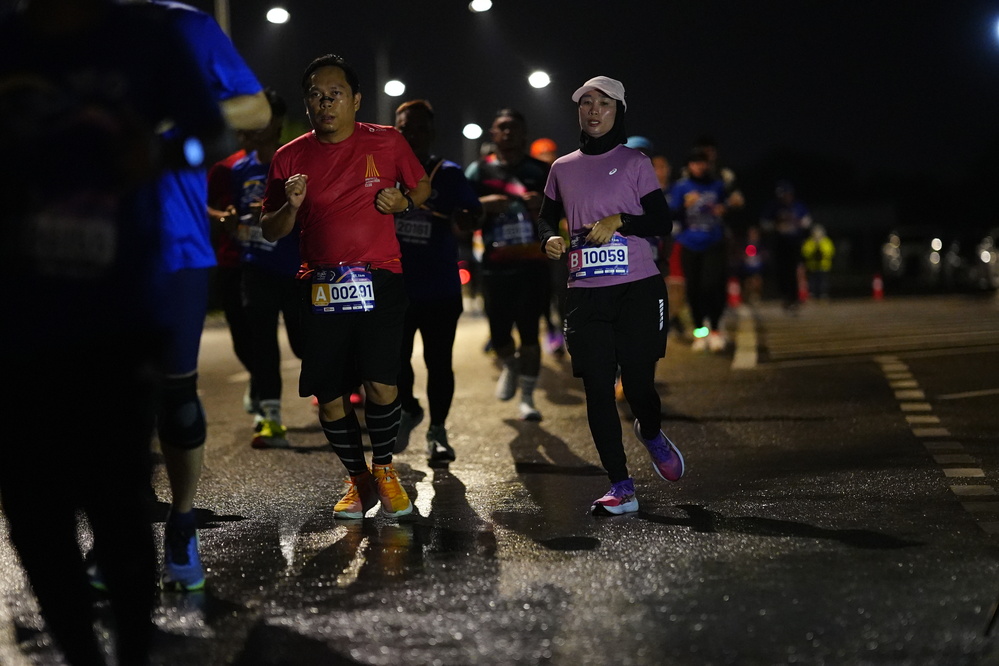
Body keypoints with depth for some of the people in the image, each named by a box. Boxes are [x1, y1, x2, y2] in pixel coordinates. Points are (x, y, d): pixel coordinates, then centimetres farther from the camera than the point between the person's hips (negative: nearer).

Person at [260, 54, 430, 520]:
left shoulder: (386, 143, 5)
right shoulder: (290, 158, 7)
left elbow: (422, 186, 19)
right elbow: (269, 231, 12)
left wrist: (404, 202, -2)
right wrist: (291, 206, -8)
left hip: (379, 279, -2)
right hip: (321, 285, 2)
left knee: (381, 382, -15)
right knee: (329, 396, 1)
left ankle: (384, 468, 9)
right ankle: (358, 481, 20)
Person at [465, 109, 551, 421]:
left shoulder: (542, 171, 7)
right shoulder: (478, 171, 6)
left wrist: (545, 205, -11)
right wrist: (482, 205, -16)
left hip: (533, 264, -1)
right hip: (496, 265, 1)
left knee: (529, 331, -6)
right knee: (499, 333, 2)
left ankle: (527, 398, 4)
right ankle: (510, 367, 37)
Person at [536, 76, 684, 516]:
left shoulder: (634, 163, 5)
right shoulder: (562, 169, 14)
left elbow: (661, 222, 1)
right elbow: (545, 217, 23)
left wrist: (619, 221, -14)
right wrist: (549, 239, 1)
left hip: (638, 289, -3)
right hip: (585, 294, 3)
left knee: (638, 381, -5)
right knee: (597, 388, -2)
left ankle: (651, 434, 32)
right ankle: (621, 487, 4)